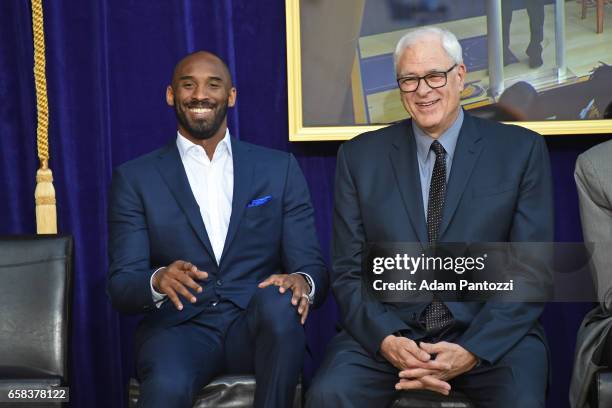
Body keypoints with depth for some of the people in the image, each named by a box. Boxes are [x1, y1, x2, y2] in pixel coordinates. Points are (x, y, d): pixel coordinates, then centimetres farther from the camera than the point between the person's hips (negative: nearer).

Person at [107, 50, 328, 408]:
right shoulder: (135, 178, 6)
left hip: (258, 325, 2)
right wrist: (158, 281, -24)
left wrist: (302, 282, -21)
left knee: (280, 300, -32)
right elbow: (121, 286, 0)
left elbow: (313, 267, 4)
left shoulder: (280, 168, 9)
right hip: (179, 328, -2)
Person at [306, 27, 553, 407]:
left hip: (491, 333, 0)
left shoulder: (522, 150, 2)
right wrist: (387, 339, -14)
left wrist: (473, 350, -15)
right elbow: (348, 271, 4)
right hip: (387, 330, 0)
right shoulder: (360, 156, 6)